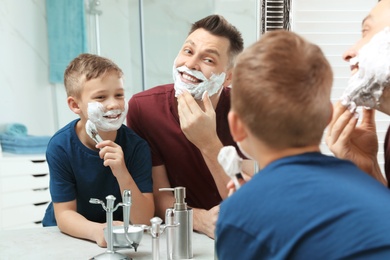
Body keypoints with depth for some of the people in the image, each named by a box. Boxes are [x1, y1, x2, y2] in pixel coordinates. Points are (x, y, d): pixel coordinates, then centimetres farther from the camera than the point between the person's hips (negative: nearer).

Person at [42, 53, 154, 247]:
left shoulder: (137, 146, -14)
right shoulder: (60, 146, -14)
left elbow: (143, 220, -16)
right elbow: (64, 213, -12)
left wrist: (122, 174, -32)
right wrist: (97, 231, -31)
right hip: (67, 235, 0)